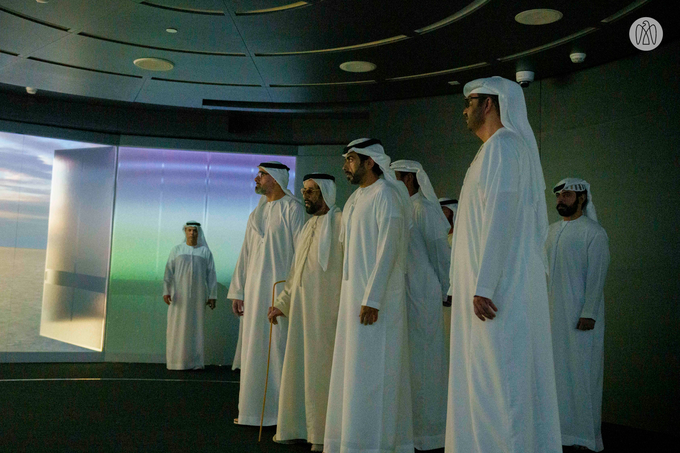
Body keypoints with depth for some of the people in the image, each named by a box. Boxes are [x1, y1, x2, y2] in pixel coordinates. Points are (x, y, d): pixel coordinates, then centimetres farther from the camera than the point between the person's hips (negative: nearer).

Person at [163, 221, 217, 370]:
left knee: (196, 326, 1)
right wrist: (166, 291, -12)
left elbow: (211, 274, 3)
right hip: (179, 294, 0)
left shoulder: (206, 251, 6)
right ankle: (176, 360, 5)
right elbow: (169, 271, -1)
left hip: (198, 294, 0)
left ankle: (195, 361, 5)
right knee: (177, 326, -2)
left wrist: (213, 295, -3)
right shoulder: (176, 250, 6)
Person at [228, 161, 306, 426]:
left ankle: (281, 410, 2)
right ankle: (255, 408, 17)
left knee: (278, 347, -6)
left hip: (280, 289, -7)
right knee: (254, 348, 8)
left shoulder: (292, 209, -4)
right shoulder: (256, 214, 18)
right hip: (255, 290, 7)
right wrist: (238, 291, 13)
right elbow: (246, 254, 18)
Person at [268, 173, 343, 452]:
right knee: (299, 366, 11)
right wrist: (282, 303, 17)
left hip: (326, 309, -8)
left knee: (322, 367, -2)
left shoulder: (340, 222, -8)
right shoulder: (308, 226, 17)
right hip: (301, 308, 8)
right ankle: (298, 427, 22)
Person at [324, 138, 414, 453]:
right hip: (353, 294, 9)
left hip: (377, 299, -9)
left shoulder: (386, 196, -10)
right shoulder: (354, 200, 16)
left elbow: (388, 250, -18)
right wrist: (350, 297, 12)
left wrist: (372, 299, -22)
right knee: (353, 368, 12)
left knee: (371, 371, -5)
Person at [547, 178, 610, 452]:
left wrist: (589, 314, -18)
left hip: (580, 316, -7)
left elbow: (597, 276, -12)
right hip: (553, 315, 7)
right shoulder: (552, 230, 13)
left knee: (581, 373, -2)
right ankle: (560, 427, 21)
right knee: (557, 370, 10)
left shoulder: (594, 232, -7)